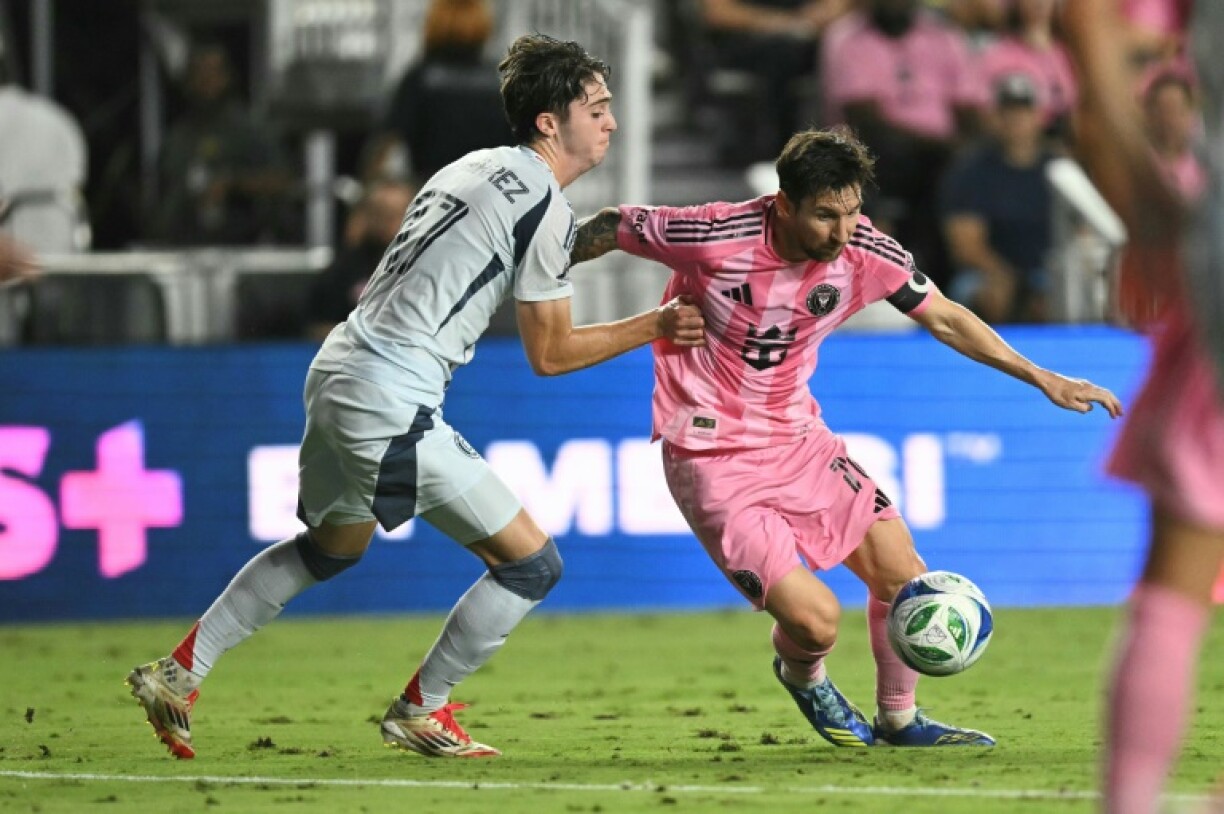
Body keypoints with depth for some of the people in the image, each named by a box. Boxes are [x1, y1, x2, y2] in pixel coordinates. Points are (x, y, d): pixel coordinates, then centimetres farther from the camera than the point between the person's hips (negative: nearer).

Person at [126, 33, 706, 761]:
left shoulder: (476, 168, 15)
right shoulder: (545, 203, -11)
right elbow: (550, 354, -5)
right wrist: (653, 328, 1)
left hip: (338, 372, 10)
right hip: (392, 403, -10)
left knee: (332, 547, 33)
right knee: (533, 565, -1)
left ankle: (179, 673, 32)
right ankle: (419, 713, 13)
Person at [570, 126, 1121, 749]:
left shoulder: (865, 251, -9)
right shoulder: (714, 237, -23)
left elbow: (944, 319, 6)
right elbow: (610, 229, -7)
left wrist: (1044, 380, 7)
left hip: (796, 437, 6)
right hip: (713, 457, -6)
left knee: (903, 576, -2)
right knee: (815, 621, -16)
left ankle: (897, 719, 25)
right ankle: (801, 674, 23)